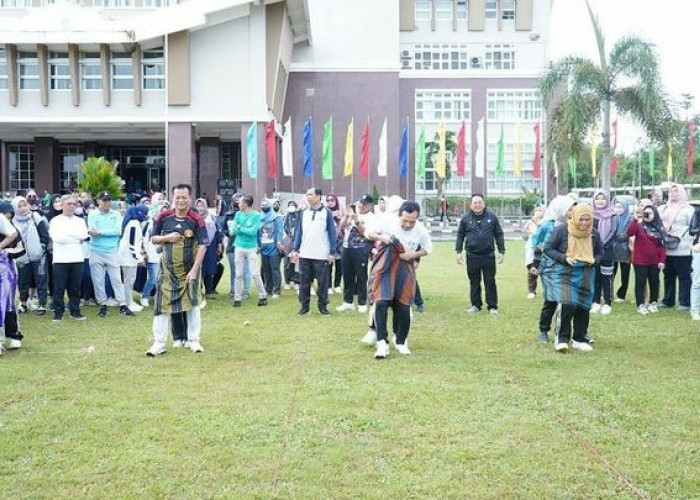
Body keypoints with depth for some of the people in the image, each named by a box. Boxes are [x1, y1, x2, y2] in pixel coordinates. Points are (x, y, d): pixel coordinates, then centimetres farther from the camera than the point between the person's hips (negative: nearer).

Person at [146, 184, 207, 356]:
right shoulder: (163, 217, -3)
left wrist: (194, 270, -17)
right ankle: (159, 343, 9)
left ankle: (193, 340, 20)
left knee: (193, 304, 8)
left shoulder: (197, 220, -10)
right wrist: (167, 238, -14)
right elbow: (153, 239, 7)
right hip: (168, 269, 2)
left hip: (190, 269, -1)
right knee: (162, 304, 1)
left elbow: (202, 246, -12)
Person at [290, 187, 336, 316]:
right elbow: (299, 232, 11)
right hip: (304, 254, 3)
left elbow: (332, 233, -2)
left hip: (322, 255, -3)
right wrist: (295, 250, 5)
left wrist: (332, 252, -6)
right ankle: (304, 306, 14)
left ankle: (323, 306, 14)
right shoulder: (304, 213, 9)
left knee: (323, 282, 3)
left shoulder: (327, 213, -1)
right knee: (304, 281, 6)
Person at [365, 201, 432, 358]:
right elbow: (369, 233, 0)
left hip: (405, 269, 2)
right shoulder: (387, 222, -15)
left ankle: (401, 342, 22)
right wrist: (380, 238, -21)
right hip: (384, 266, -2)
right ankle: (382, 343, -15)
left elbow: (428, 249, 7)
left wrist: (414, 255, -12)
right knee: (381, 303, -16)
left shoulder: (421, 231, -11)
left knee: (403, 307, 3)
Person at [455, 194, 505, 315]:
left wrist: (501, 251, 1)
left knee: (490, 282, 3)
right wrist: (458, 252, 1)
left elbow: (499, 235, 4)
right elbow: (460, 236, 7)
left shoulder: (491, 216, 1)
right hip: (472, 256, 1)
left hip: (488, 256, -1)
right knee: (474, 282, 9)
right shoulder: (466, 218, 3)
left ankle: (492, 306, 10)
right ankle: (476, 305, 21)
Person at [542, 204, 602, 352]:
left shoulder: (594, 234, 0)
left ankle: (580, 339, 28)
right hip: (563, 273, -5)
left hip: (584, 275, 5)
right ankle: (561, 338, -7)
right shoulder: (561, 230, -14)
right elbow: (548, 249, -8)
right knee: (567, 304, -21)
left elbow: (600, 252, 14)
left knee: (583, 307, 11)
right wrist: (564, 258, -22)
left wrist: (594, 260, -9)